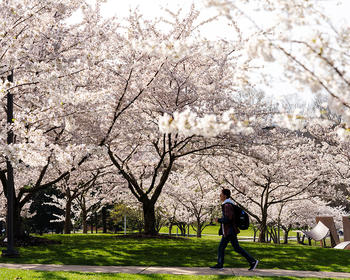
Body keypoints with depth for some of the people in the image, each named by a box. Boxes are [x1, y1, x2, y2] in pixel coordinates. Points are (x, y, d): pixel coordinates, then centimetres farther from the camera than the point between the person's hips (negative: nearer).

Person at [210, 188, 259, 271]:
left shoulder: (227, 205, -18)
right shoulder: (227, 205, 14)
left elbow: (228, 219, -26)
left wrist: (219, 220, -12)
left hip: (230, 231, -10)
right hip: (227, 232, 10)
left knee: (237, 248, -5)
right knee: (221, 247, 9)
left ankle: (252, 261, -1)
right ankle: (220, 264, 11)